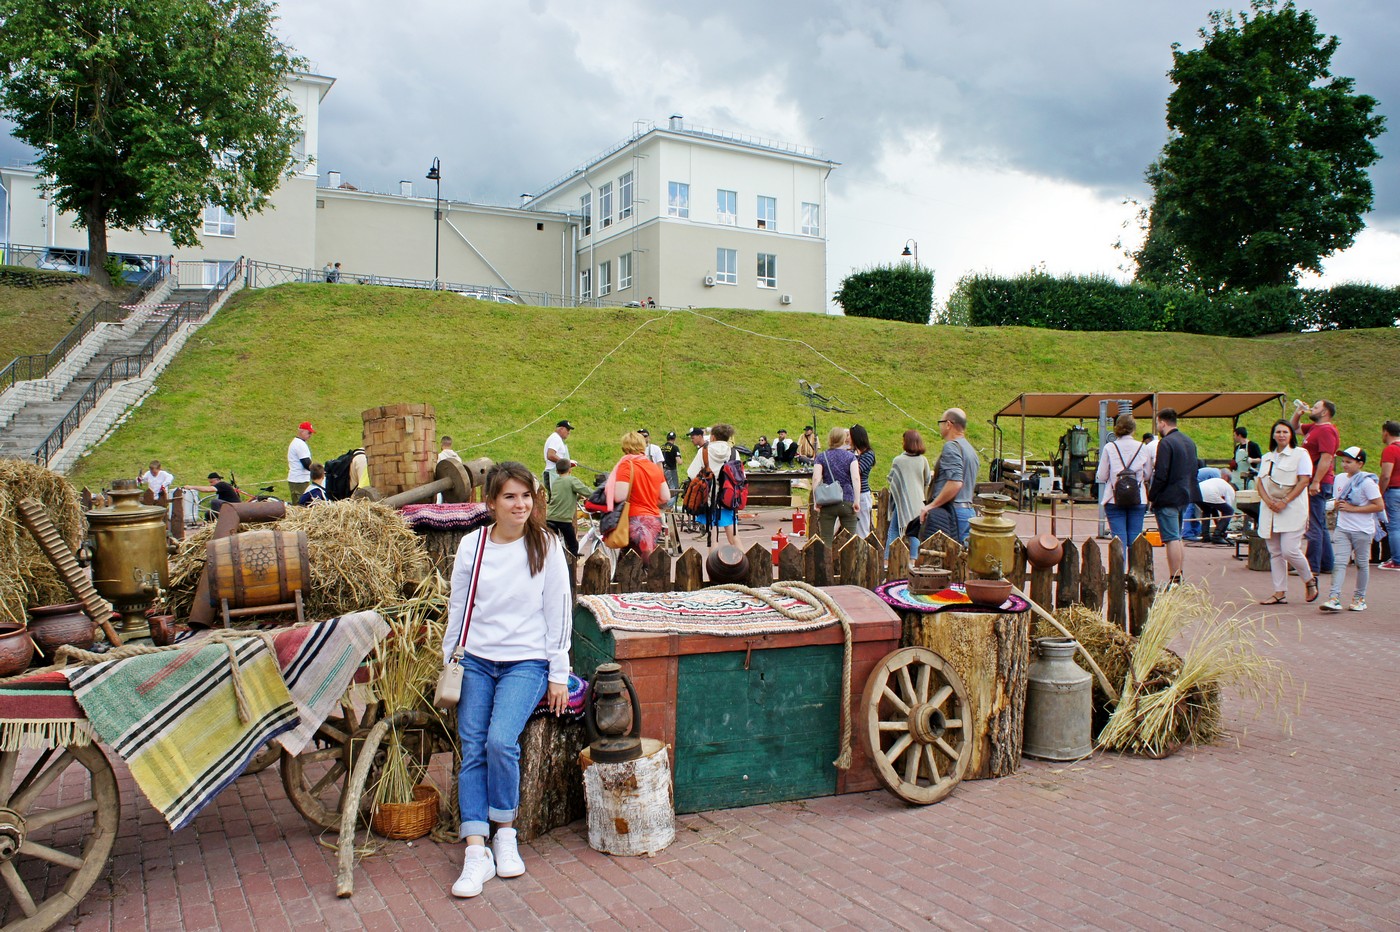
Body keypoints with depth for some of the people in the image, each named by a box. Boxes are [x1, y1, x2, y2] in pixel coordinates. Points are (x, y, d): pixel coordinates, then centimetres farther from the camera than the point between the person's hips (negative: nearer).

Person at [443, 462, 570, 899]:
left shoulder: (546, 545, -3)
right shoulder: (472, 545, 4)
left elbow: (559, 612, -1)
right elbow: (457, 607, 11)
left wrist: (559, 675, -2)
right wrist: (448, 662, 11)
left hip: (527, 662, -3)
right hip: (476, 660, 3)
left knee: (500, 741, -21)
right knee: (471, 751, -7)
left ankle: (505, 833, 1)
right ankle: (476, 853, -3)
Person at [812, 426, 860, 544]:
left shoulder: (821, 457, 5)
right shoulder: (850, 456, 4)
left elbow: (816, 479, -8)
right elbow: (856, 478, -8)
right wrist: (857, 501, -9)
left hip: (827, 503, 0)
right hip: (847, 502, 0)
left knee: (826, 540, 2)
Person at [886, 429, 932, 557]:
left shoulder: (898, 460, -9)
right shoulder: (923, 460, 0)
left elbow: (890, 480, 1)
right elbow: (927, 481, 11)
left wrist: (887, 478, 22)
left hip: (902, 501, -3)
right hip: (918, 502, 3)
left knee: (893, 532, 3)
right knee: (914, 534, 9)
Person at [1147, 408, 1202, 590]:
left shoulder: (1165, 443, -16)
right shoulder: (1189, 441, 12)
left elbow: (1161, 475, -20)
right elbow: (1193, 470, 17)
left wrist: (1151, 497, -12)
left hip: (1168, 498, -9)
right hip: (1185, 495, 9)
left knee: (1171, 539, -7)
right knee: (1178, 537, 17)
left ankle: (1174, 581, -6)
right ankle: (1179, 577, 22)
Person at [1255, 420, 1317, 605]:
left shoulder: (1300, 454, 0)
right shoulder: (1267, 457, 17)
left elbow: (1303, 481, -8)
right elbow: (1259, 481, 11)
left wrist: (1285, 502, -15)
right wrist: (1268, 500, -7)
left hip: (1292, 509, -5)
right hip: (1270, 509, 6)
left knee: (1289, 550, -13)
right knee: (1275, 553, 5)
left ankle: (1309, 580, 14)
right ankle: (1280, 593, 8)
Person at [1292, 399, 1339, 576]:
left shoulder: (1326, 430, -14)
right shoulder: (1314, 427, 16)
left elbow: (1326, 458, -22)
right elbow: (1295, 427, 35)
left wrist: (1315, 482, -26)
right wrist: (1297, 413, 17)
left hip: (1318, 485, -10)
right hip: (1315, 483, 10)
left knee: (1314, 526, -8)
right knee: (1320, 526, 14)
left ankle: (1313, 567, -6)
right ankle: (1326, 564, 21)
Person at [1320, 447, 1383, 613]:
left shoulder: (1367, 482, -12)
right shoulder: (1340, 479, 7)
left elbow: (1379, 506, -15)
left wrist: (1353, 508, -18)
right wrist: (1338, 505, 0)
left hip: (1362, 530, -4)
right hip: (1342, 529, 5)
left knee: (1362, 563, 9)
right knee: (1339, 562, -6)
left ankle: (1359, 598, 21)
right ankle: (1334, 598, -14)